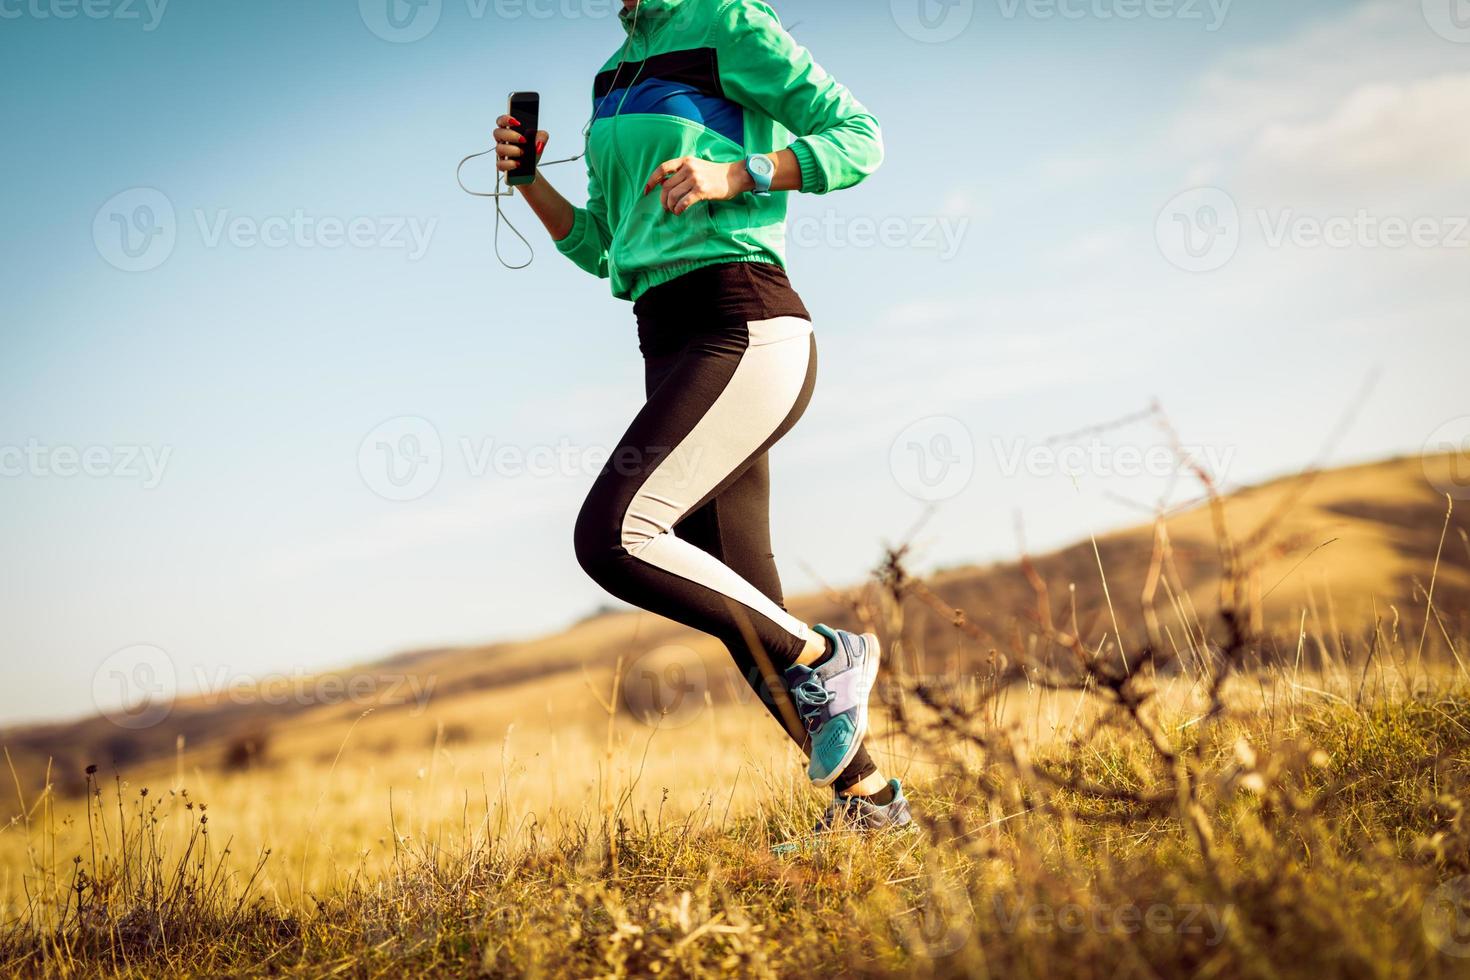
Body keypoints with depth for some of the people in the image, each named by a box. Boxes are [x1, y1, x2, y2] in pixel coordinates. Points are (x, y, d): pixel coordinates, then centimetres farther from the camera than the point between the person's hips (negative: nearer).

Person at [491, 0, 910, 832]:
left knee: (611, 535, -23)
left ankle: (825, 658, -8)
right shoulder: (618, 71, 22)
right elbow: (599, 246, 25)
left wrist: (731, 175, -16)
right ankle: (868, 796, 16)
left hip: (745, 333, -8)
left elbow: (859, 136, -4)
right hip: (673, 348, 8)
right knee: (742, 610, 6)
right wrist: (528, 179, 9)